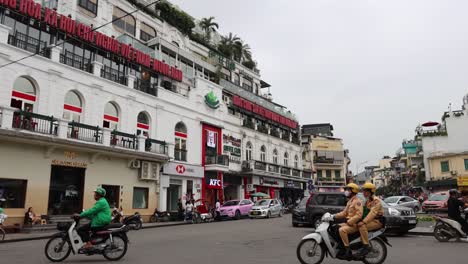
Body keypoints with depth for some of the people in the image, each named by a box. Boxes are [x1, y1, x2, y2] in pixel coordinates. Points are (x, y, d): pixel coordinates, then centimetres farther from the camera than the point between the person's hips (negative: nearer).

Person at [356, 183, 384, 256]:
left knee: (362, 226, -31)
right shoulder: (367, 201, 20)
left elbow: (373, 212, -27)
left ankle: (366, 247, -26)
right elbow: (364, 212, 21)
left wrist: (363, 221, -35)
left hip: (377, 221, -10)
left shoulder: (376, 201, -13)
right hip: (370, 220, 10)